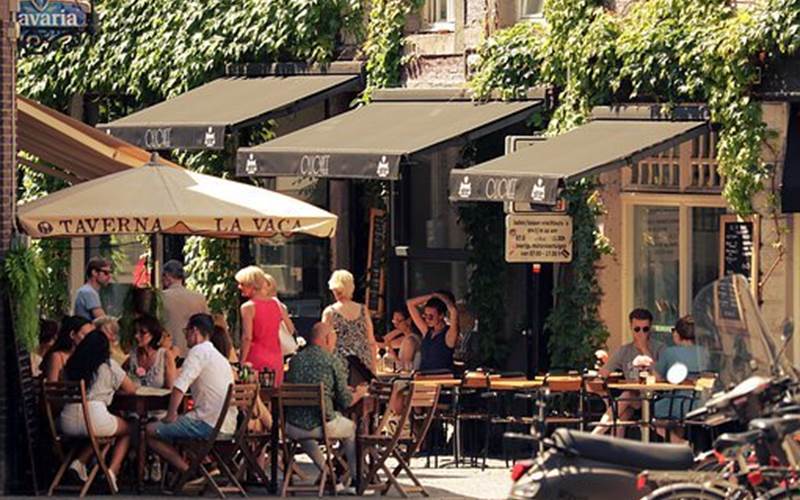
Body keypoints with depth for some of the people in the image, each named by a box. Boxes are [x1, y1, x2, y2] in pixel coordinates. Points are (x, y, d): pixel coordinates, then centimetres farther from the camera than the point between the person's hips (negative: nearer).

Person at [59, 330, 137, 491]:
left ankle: (80, 461, 14)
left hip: (67, 422, 4)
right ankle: (112, 470, 7)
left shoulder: (71, 365, 17)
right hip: (95, 416, -4)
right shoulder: (109, 365, 7)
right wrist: (113, 387, 36)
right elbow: (131, 389, 14)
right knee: (128, 430, 24)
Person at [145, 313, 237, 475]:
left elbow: (179, 387, -19)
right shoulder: (220, 357, 22)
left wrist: (171, 415, -9)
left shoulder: (198, 351, -7)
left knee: (150, 431, -3)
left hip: (209, 424, -9)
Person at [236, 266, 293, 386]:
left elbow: (247, 338, -14)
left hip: (256, 358, -6)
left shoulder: (248, 307, -8)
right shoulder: (276, 303, 9)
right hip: (276, 357, 6)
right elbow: (291, 329, 13)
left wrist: (241, 361, -11)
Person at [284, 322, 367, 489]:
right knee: (351, 428, 27)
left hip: (292, 428, 4)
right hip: (322, 425, -4)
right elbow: (345, 401, -6)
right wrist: (358, 394, 20)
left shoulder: (295, 359, 7)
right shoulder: (333, 361, -6)